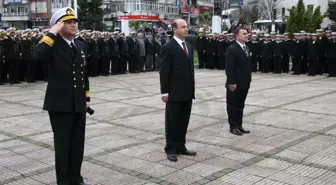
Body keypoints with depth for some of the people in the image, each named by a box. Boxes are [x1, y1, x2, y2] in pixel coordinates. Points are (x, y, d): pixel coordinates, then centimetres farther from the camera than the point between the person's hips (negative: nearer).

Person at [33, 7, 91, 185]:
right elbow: (38, 56, -31)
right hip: (60, 105, -5)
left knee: (78, 145, 13)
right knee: (62, 145, 5)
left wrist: (86, 98, 15)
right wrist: (52, 33, -23)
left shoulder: (80, 45, 11)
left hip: (78, 104, 6)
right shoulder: (53, 44, -8)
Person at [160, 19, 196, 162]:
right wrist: (164, 92, -15)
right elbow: (164, 72, -12)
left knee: (184, 121, 13)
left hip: (187, 92, 7)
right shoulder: (168, 47, -10)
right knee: (172, 122, 4)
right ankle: (171, 149, 14)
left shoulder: (189, 46, 13)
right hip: (174, 92, -7)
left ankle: (181, 146, 23)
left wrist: (192, 88, 13)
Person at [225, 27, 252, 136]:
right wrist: (231, 82, -20)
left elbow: (248, 65, 16)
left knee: (240, 105, 14)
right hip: (235, 84, -8)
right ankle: (233, 126, 11)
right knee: (233, 106, 3)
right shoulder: (232, 49, -13)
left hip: (244, 83, 8)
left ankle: (239, 125, 23)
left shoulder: (246, 48, 13)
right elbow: (229, 68, -17)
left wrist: (248, 80, 11)